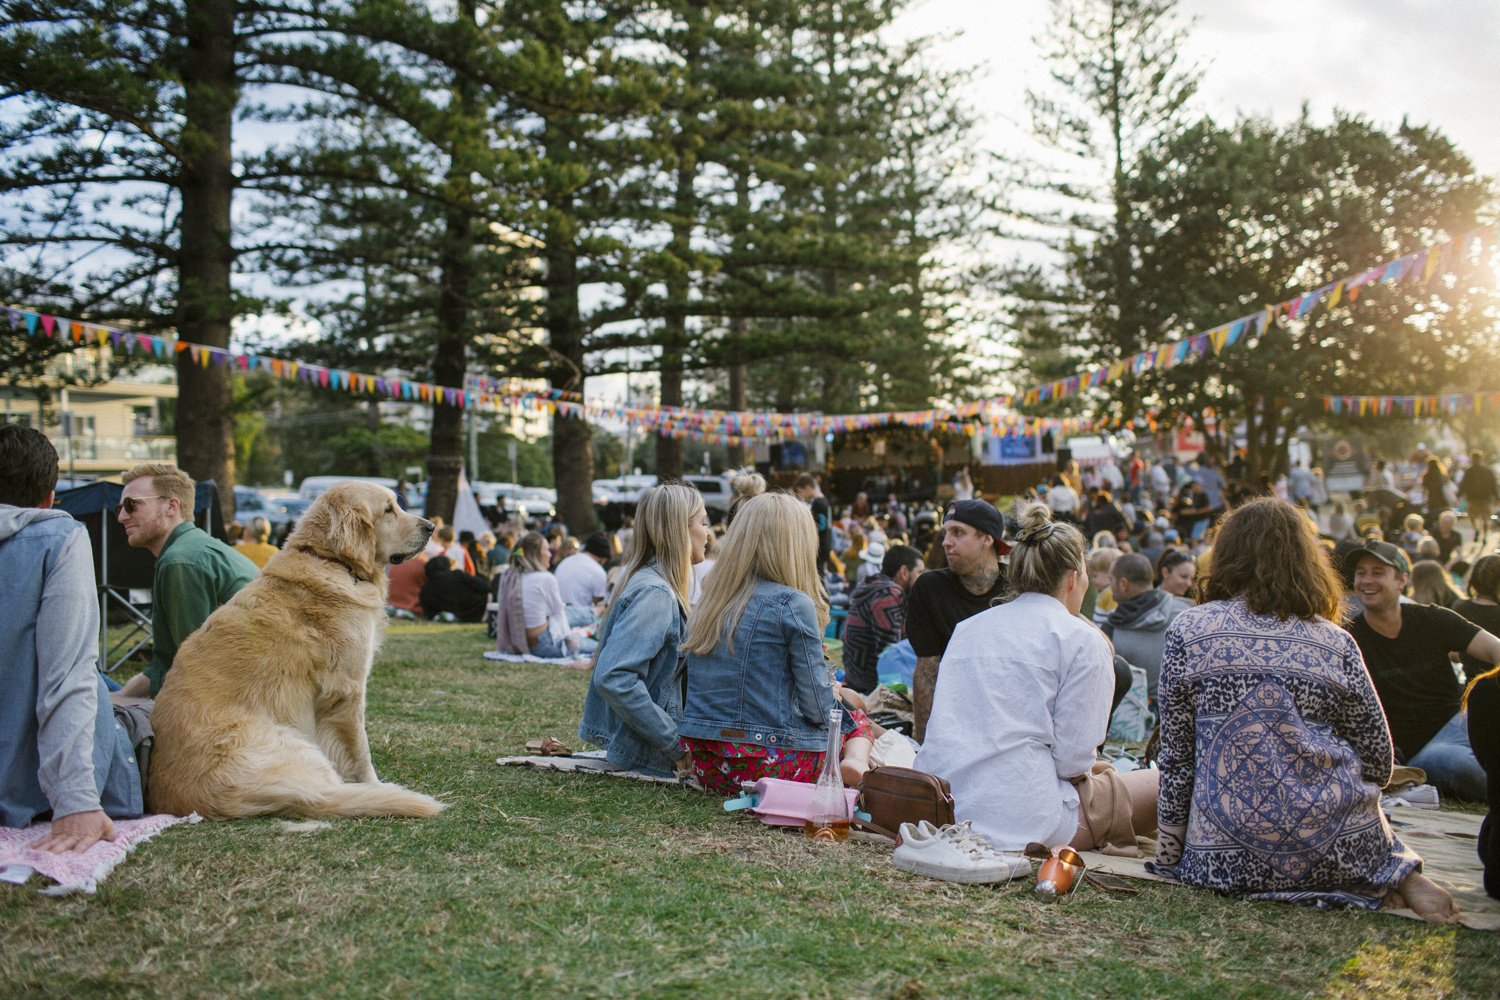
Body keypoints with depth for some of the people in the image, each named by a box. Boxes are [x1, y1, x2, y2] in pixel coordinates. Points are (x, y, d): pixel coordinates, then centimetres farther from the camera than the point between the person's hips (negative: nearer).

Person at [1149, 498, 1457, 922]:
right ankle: (1398, 875, 6)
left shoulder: (1188, 630, -1)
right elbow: (1378, 760, 9)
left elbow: (1176, 755, 1)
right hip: (1339, 850, 4)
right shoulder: (1336, 643, 4)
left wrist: (1169, 853, 10)